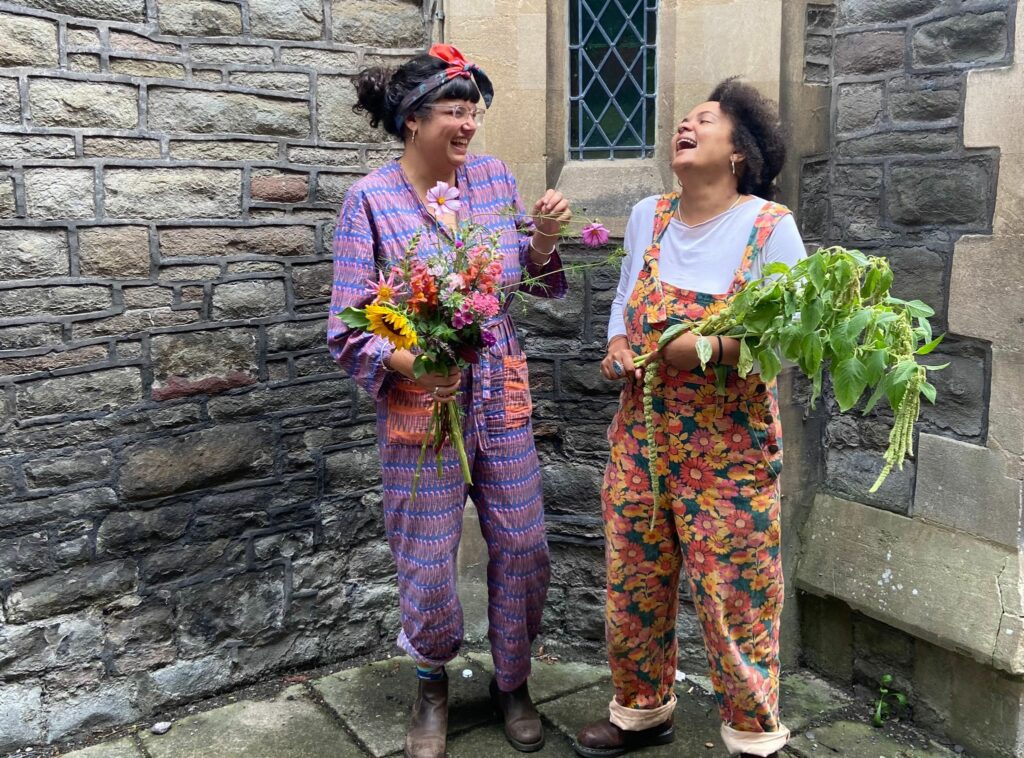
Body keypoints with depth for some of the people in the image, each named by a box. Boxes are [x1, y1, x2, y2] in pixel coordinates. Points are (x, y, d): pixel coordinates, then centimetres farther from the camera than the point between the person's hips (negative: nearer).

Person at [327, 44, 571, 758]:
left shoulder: (494, 177, 3)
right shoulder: (371, 200, -10)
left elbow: (535, 282, 11)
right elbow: (347, 329, -11)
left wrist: (543, 237, -9)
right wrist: (411, 363, -28)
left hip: (501, 398, 4)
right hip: (420, 404, -4)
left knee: (523, 547, 10)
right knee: (429, 565, 6)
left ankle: (513, 683, 35)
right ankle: (433, 685, 37)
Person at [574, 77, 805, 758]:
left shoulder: (770, 226, -9)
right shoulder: (647, 217, 6)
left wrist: (713, 349, -23)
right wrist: (617, 350, -3)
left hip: (730, 447, -4)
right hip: (642, 437, 5)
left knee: (735, 598, 5)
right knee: (634, 584, 14)